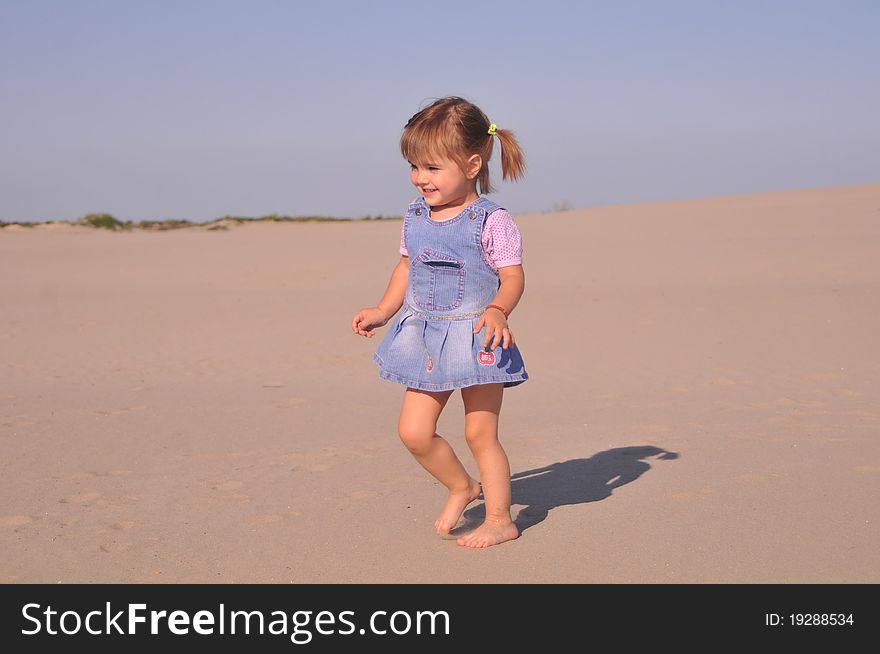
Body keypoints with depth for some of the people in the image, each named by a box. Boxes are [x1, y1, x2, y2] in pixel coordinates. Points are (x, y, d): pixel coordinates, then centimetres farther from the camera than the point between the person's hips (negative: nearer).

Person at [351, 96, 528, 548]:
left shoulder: (492, 221, -13)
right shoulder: (415, 218, 6)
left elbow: (512, 277, -15)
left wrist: (498, 310, -34)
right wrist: (382, 311, 14)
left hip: (476, 337, -6)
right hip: (424, 337, 6)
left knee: (480, 432, 1)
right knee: (413, 430, 1)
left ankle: (500, 519, 17)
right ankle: (461, 487, 27)